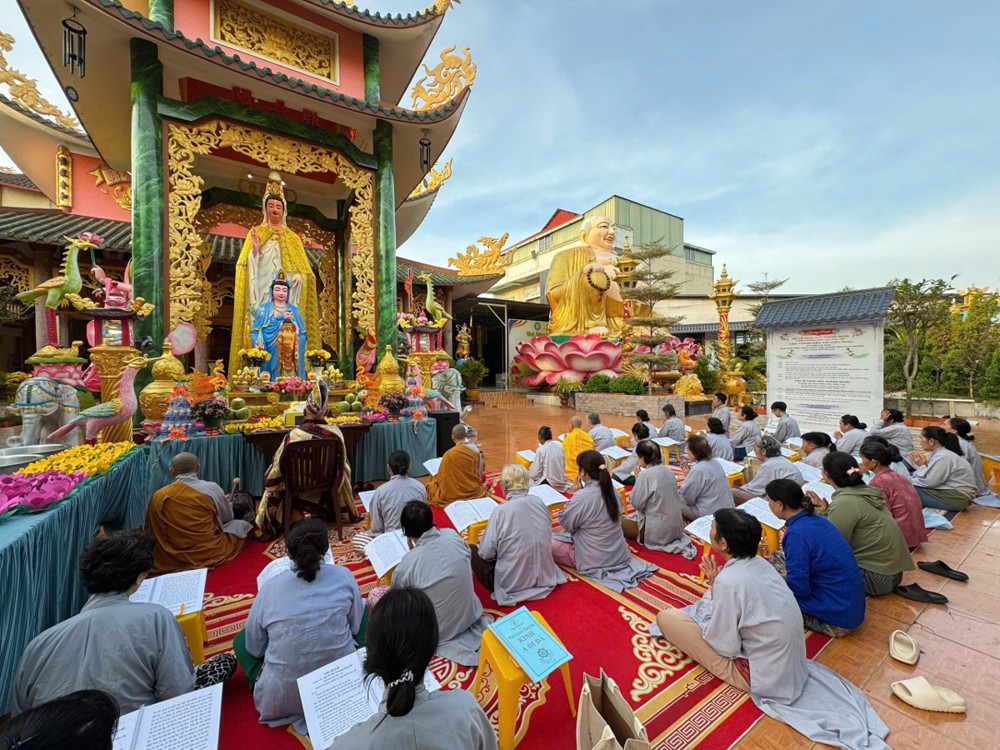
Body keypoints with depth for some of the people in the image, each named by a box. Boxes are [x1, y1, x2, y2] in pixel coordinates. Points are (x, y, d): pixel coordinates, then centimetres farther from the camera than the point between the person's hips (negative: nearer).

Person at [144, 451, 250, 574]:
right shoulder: (211, 488, -15)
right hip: (210, 552, -3)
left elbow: (151, 531, 7)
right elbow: (226, 518, 2)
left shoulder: (158, 496, -7)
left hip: (172, 557, 3)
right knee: (240, 524, 16)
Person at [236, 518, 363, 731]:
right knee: (363, 607, 22)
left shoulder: (270, 588, -13)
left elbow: (254, 648, 2)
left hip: (284, 699, 0)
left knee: (242, 640, 23)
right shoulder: (344, 576, -13)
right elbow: (356, 627, 1)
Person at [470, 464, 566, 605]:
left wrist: (480, 544, 8)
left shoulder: (501, 511, -22)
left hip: (512, 585, -6)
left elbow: (486, 553, -16)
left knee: (473, 550, 13)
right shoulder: (539, 502, -6)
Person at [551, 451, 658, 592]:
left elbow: (565, 522, -11)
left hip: (594, 560, -7)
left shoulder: (582, 497, -27)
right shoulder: (612, 490, -5)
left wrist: (575, 494, -6)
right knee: (560, 537, 24)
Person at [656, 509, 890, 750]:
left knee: (667, 617, -9)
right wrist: (717, 586, -3)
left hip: (761, 675, -7)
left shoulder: (727, 581, -32)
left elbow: (725, 647, -19)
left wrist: (714, 588, -16)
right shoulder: (759, 563, -8)